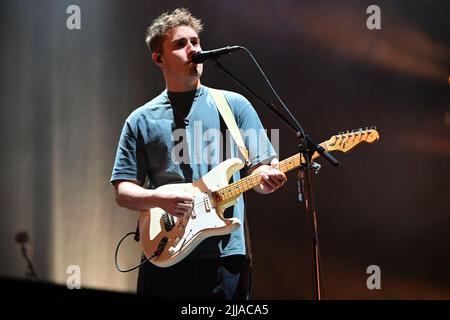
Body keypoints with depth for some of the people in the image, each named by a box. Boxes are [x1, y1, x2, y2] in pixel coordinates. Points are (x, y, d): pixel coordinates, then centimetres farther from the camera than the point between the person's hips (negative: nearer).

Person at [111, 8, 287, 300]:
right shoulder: (142, 120, 8)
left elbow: (260, 166, 8)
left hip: (226, 255, 0)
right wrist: (160, 199, -14)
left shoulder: (234, 105, 9)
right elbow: (123, 191, 6)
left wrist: (267, 179, -16)